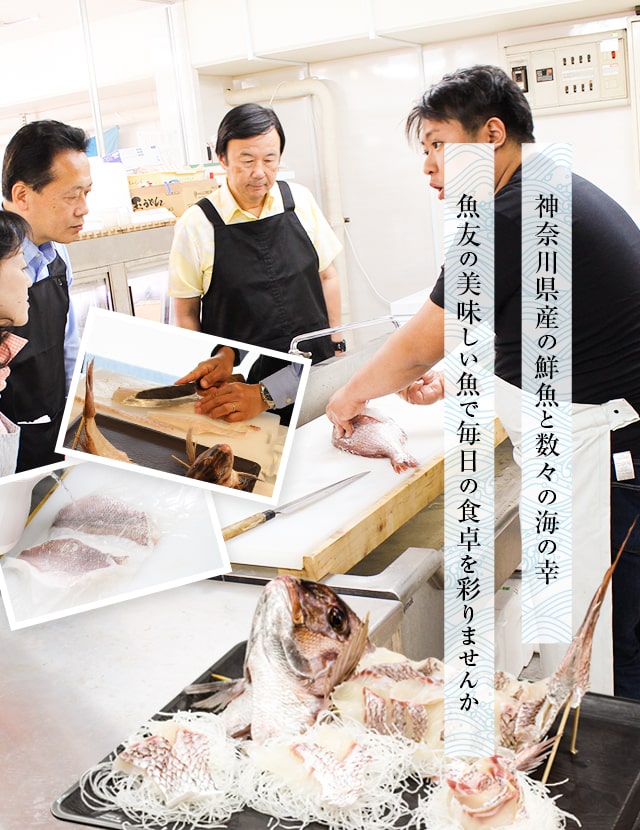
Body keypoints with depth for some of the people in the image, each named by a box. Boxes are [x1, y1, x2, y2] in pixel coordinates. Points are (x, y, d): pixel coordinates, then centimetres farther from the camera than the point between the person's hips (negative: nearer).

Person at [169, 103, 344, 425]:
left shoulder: (300, 201, 1)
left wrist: (336, 344, 10)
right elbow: (186, 313, -2)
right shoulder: (196, 225, -8)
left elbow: (327, 275, 10)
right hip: (242, 380, -3)